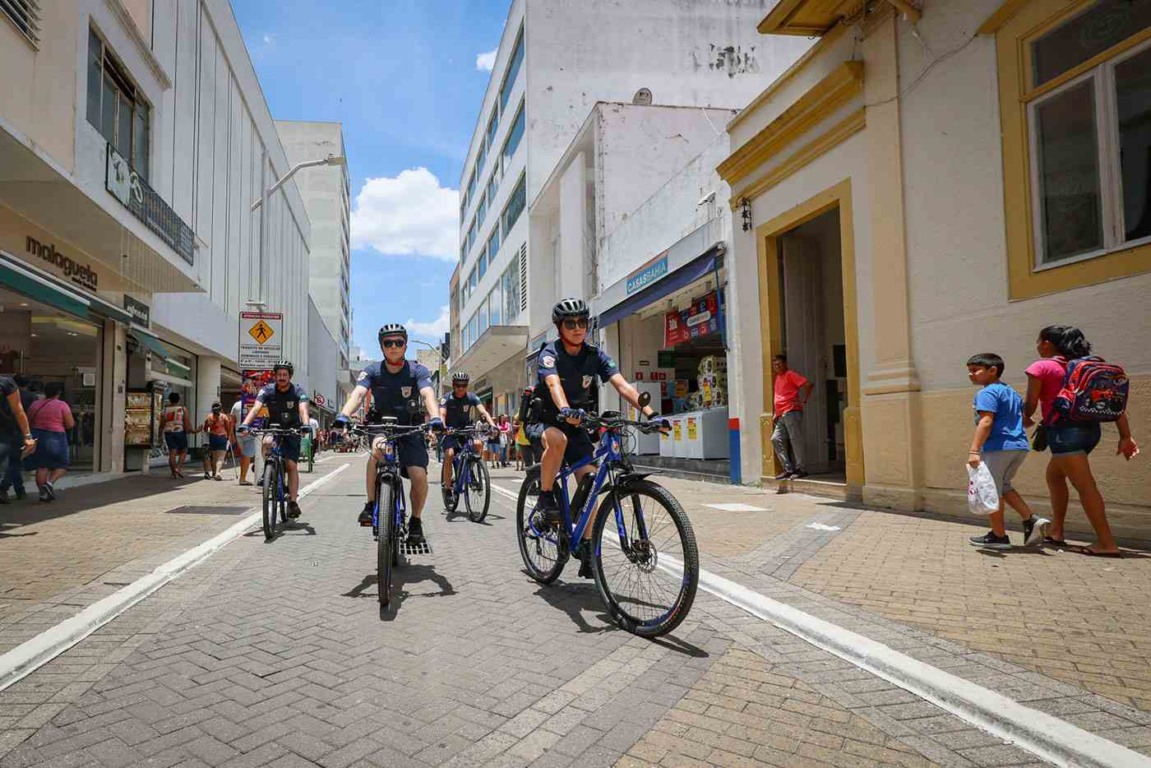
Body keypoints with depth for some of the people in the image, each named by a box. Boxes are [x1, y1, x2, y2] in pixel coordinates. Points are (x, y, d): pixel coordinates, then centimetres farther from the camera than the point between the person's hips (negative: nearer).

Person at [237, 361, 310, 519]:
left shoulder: (298, 391, -15)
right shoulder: (267, 390, -12)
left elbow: (303, 410, -32)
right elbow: (256, 408, -25)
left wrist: (305, 424, -53)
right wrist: (245, 424, -43)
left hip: (292, 430, -1)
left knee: (291, 465, -11)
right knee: (267, 442, -34)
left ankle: (293, 501, -3)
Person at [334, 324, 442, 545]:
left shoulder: (418, 371, -14)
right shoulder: (372, 371, -11)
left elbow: (428, 395, -30)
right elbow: (357, 394, -26)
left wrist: (435, 418, -50)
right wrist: (343, 416, -46)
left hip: (410, 429, 0)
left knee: (419, 476, -17)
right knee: (378, 448, -35)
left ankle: (415, 521, 9)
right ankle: (370, 505, -19)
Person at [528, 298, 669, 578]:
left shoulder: (595, 355, -6)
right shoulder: (550, 353, -17)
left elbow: (622, 385, -18)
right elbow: (554, 384, -38)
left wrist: (650, 413, -34)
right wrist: (566, 410, -60)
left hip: (577, 425, 4)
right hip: (544, 421, -4)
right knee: (558, 439, -39)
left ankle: (585, 545, 3)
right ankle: (545, 498, -19)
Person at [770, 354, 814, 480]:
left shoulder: (790, 374, -4)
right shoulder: (777, 378, 20)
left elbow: (809, 385, -15)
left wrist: (804, 401, -14)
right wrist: (774, 413, 19)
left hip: (791, 412, -9)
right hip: (781, 415, 9)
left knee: (795, 440, -5)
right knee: (776, 439, 3)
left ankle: (800, 469, 0)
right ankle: (788, 468, 5)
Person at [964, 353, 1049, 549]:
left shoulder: (987, 393, -10)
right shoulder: (1012, 392, 19)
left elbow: (986, 422, -21)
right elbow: (1023, 420, 24)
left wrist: (974, 450, -25)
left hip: (997, 447, -9)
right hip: (1019, 446, 9)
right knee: (1003, 486, 23)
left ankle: (998, 536, 9)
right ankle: (1031, 520, 10)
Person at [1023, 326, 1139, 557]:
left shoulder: (1040, 367, -5)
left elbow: (1030, 404, -8)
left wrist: (1026, 419, 14)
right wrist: (1125, 436, 9)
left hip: (1064, 430, -8)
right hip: (1091, 428, 8)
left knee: (1085, 486, -8)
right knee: (1054, 475, 22)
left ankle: (1107, 544, -9)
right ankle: (1056, 532, 26)